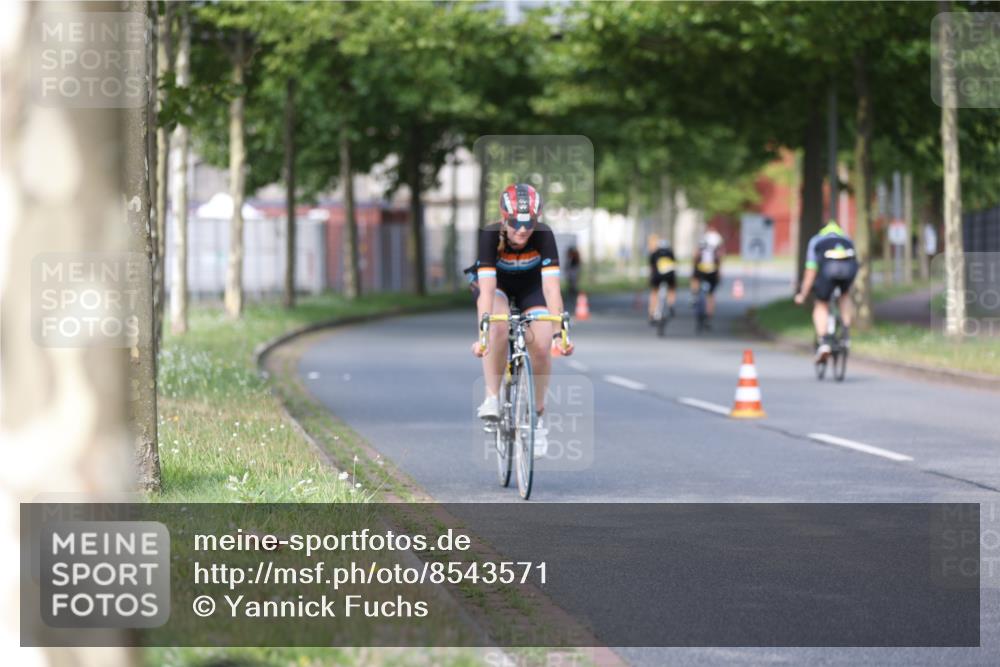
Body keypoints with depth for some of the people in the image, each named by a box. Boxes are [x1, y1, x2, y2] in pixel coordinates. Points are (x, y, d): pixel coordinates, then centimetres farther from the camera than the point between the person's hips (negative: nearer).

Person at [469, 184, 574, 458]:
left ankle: (537, 416, 1)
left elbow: (551, 287, -37)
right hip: (496, 283, -1)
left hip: (531, 285, 1)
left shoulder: (544, 236, -33)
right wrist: (483, 333, -52)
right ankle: (492, 398, -19)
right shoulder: (490, 236, -35)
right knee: (498, 330, -33)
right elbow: (487, 289, -42)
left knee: (540, 346, -17)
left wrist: (559, 331, -47)